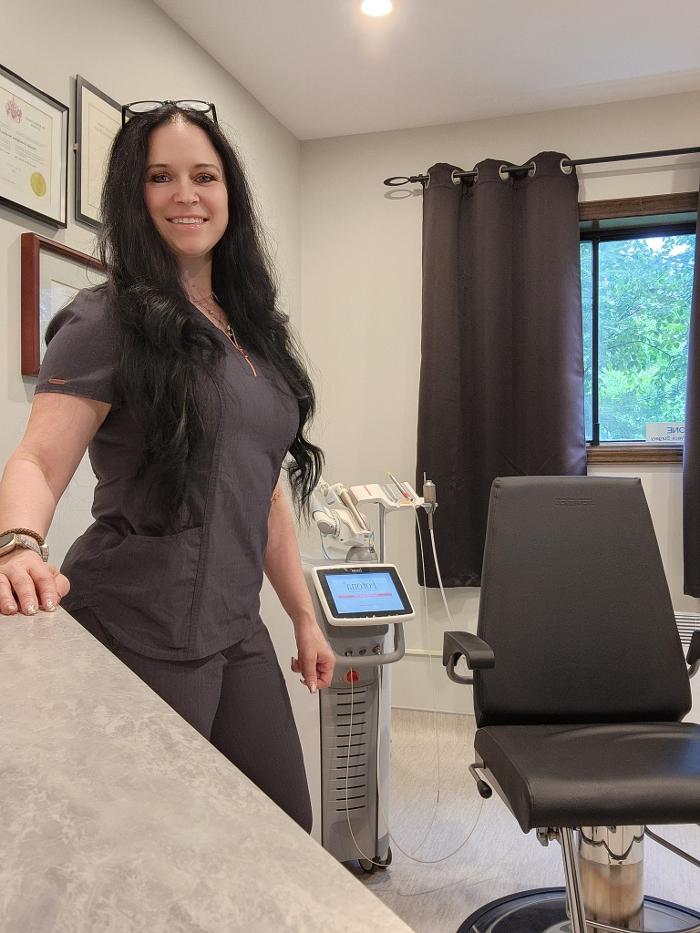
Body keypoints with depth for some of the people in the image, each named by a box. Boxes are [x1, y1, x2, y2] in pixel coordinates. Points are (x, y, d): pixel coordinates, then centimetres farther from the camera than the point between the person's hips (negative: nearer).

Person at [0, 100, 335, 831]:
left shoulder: (251, 329, 12)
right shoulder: (109, 320, -6)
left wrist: (304, 615, 15)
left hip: (235, 630, 7)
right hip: (141, 635, -6)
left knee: (288, 835, 14)